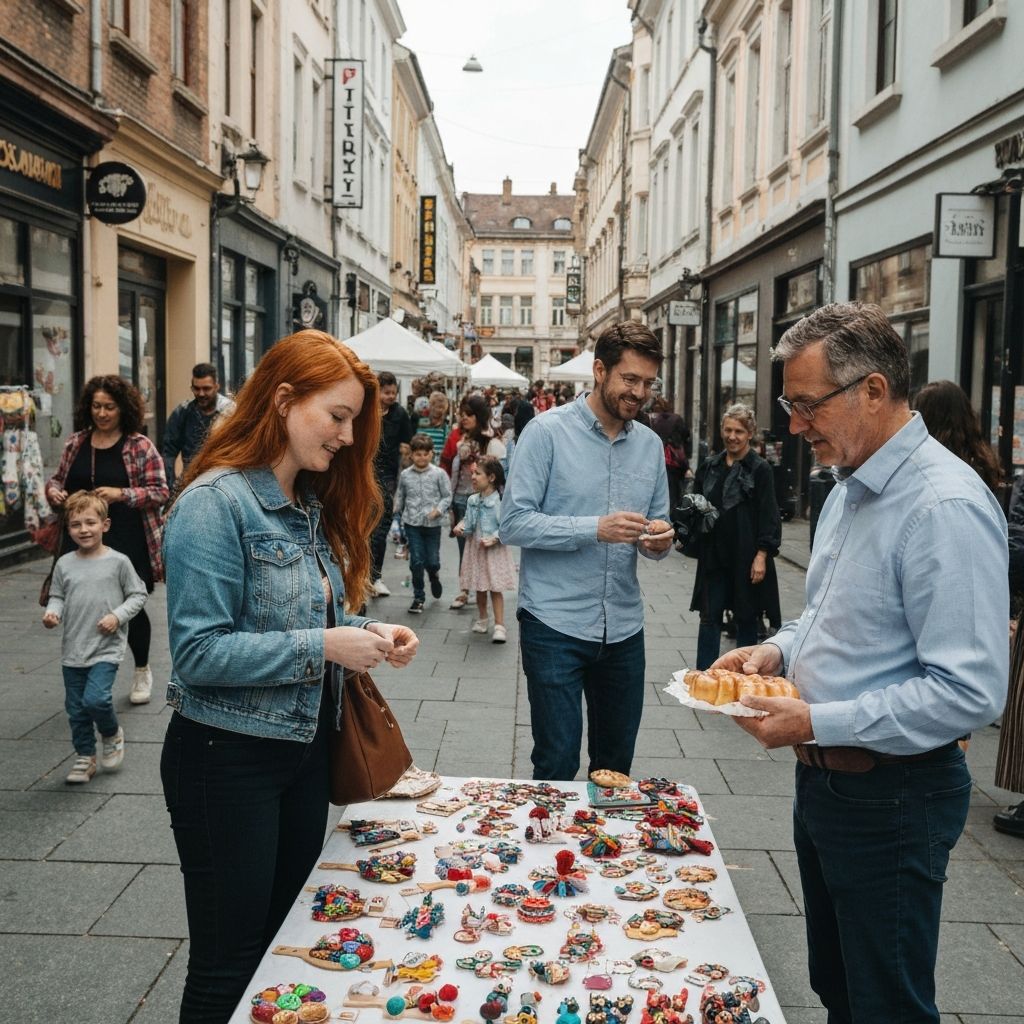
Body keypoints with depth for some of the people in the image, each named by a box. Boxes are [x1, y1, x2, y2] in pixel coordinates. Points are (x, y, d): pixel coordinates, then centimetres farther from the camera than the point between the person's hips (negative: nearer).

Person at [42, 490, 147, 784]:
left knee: (95, 698, -19)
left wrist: (118, 616, -13)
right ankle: (85, 757, 29)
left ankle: (112, 735, 13)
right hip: (73, 650, 4)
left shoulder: (118, 561, -6)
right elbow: (57, 597, 11)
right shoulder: (64, 564, 2)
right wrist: (52, 612, -10)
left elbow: (137, 594, 0)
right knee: (76, 708, 10)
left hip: (106, 649, -4)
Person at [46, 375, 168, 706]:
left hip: (127, 544, -3)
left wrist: (122, 494, -21)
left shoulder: (139, 446, -5)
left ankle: (142, 671, 30)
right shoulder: (76, 442, 8)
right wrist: (54, 491, -4)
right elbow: (57, 479, 19)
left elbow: (160, 491, -7)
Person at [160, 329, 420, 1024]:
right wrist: (323, 646, -24)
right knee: (230, 965, 7)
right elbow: (197, 652, -23)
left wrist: (368, 633, -5)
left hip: (306, 748, 8)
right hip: (228, 758, -8)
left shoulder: (313, 504, 7)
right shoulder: (216, 501, -18)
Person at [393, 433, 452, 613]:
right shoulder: (405, 475, 3)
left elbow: (447, 496, -1)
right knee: (416, 561, 0)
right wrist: (396, 517, 11)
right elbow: (399, 497, 13)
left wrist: (438, 510, -16)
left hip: (432, 524, -1)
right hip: (412, 524, 1)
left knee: (432, 561, 5)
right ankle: (418, 597, 11)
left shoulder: (439, 474, -5)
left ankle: (434, 577, 41)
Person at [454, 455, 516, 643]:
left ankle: (500, 626, 0)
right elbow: (469, 522, 11)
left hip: (493, 550, -6)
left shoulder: (500, 501, -15)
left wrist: (493, 539, -24)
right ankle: (481, 619, 31)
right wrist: (461, 526, -9)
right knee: (479, 588, 16)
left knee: (495, 588, -4)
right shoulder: (472, 500, 3)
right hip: (475, 548, 6)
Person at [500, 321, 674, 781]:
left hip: (624, 627, 5)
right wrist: (595, 529, -23)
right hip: (555, 625, -5)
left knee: (616, 764, 16)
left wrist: (659, 540, -9)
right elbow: (514, 522, -13)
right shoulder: (547, 431, -7)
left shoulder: (650, 444, 9)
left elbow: (657, 523, 16)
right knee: (557, 764, -1)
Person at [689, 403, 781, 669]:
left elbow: (769, 516, -7)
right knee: (709, 617, 5)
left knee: (746, 618, 7)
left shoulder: (760, 469, -4)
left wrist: (762, 555, -13)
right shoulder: (709, 466, 9)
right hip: (714, 555, 4)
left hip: (746, 558, -4)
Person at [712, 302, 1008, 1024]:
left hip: (893, 798, -9)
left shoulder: (945, 507, -23)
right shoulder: (849, 489, 7)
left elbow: (971, 693, -27)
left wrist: (819, 722, -25)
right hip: (824, 777, 9)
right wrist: (780, 649, 2)